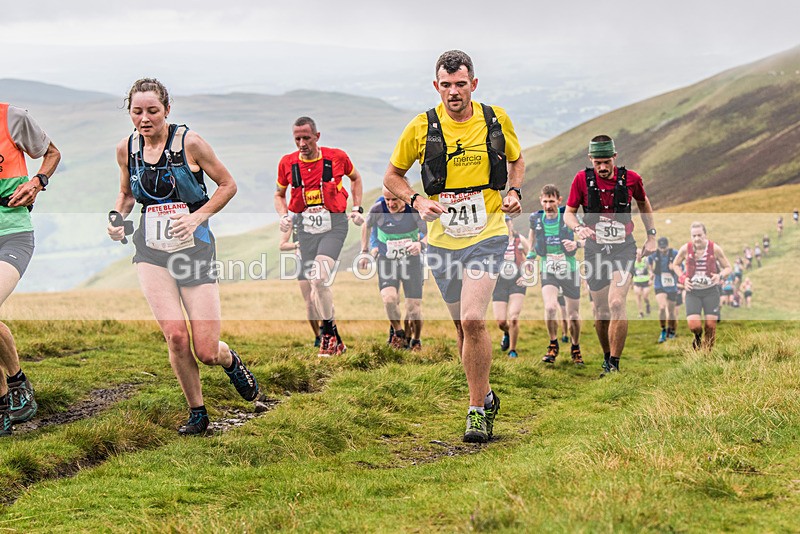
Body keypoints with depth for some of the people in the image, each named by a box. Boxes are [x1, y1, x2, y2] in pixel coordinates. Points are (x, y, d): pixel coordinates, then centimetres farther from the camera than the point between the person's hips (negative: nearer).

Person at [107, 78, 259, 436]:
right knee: (176, 336, -17)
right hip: (151, 252, 2)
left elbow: (228, 185, 1)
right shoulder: (126, 149, 3)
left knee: (206, 352, -6)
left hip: (195, 249, -2)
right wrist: (117, 219, 0)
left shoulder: (189, 142, -9)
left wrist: (198, 216, -12)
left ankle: (230, 361, 33)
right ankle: (197, 413, 5)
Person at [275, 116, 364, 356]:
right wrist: (284, 215, 0)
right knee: (316, 286, 5)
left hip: (334, 223, -3)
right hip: (306, 227, 3)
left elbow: (355, 178, 18)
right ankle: (335, 340, 18)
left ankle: (329, 331, -7)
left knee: (319, 277, -22)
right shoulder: (287, 163, 2)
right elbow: (279, 194, 18)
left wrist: (357, 208, 9)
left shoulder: (337, 157, -3)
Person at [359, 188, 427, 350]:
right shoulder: (378, 209, -14)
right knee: (389, 298, -23)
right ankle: (398, 331, 4)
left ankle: (415, 340, 23)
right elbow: (367, 226, 8)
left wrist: (420, 244, -33)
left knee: (414, 307, -4)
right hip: (386, 261, 0)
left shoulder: (415, 209, -18)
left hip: (411, 260, 0)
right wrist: (365, 251, 11)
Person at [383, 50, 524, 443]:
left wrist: (514, 192, -1)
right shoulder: (422, 127, -3)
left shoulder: (496, 120, 0)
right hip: (442, 240, 2)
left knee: (473, 319, -18)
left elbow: (516, 160, 18)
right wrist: (417, 201, -10)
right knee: (462, 323, 11)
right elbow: (392, 176, 8)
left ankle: (477, 410, -7)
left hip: (486, 236, -2)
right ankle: (485, 397, 32)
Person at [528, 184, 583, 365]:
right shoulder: (535, 219, -4)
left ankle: (576, 348, 32)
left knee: (573, 315, 6)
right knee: (550, 308, -22)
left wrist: (576, 244, -26)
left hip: (570, 270, -1)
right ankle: (553, 345, 1)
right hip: (548, 272, 1)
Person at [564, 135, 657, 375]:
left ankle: (614, 365, -14)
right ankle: (607, 358, 29)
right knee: (602, 313, 6)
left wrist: (651, 236, 16)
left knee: (616, 304, -20)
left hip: (624, 248, -1)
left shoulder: (630, 178, -4)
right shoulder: (582, 179, -6)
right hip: (595, 250, 1)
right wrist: (578, 228, -19)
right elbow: (569, 212, 2)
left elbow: (643, 203, 16)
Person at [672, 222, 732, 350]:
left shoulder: (715, 249, -8)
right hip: (692, 291, 0)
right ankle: (698, 336, 22)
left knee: (711, 325, -5)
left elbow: (728, 267, 3)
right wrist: (683, 278, -6)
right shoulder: (685, 249, -7)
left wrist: (720, 275, -19)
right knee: (694, 325, -15)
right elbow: (675, 264, 12)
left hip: (711, 291, 0)